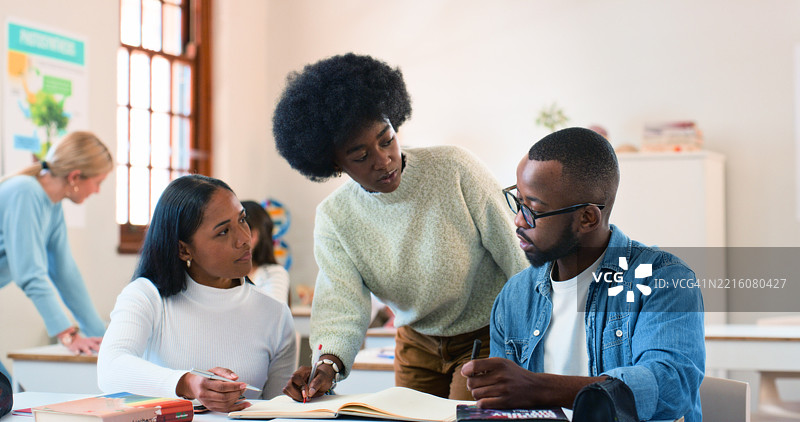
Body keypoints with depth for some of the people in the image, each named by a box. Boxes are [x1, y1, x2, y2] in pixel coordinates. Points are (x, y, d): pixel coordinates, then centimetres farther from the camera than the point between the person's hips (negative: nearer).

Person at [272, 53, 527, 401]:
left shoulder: (454, 168, -19)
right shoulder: (333, 218, -10)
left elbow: (518, 255, -14)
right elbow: (342, 304, -19)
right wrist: (328, 363, -39)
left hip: (489, 335, -3)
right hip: (417, 344, 3)